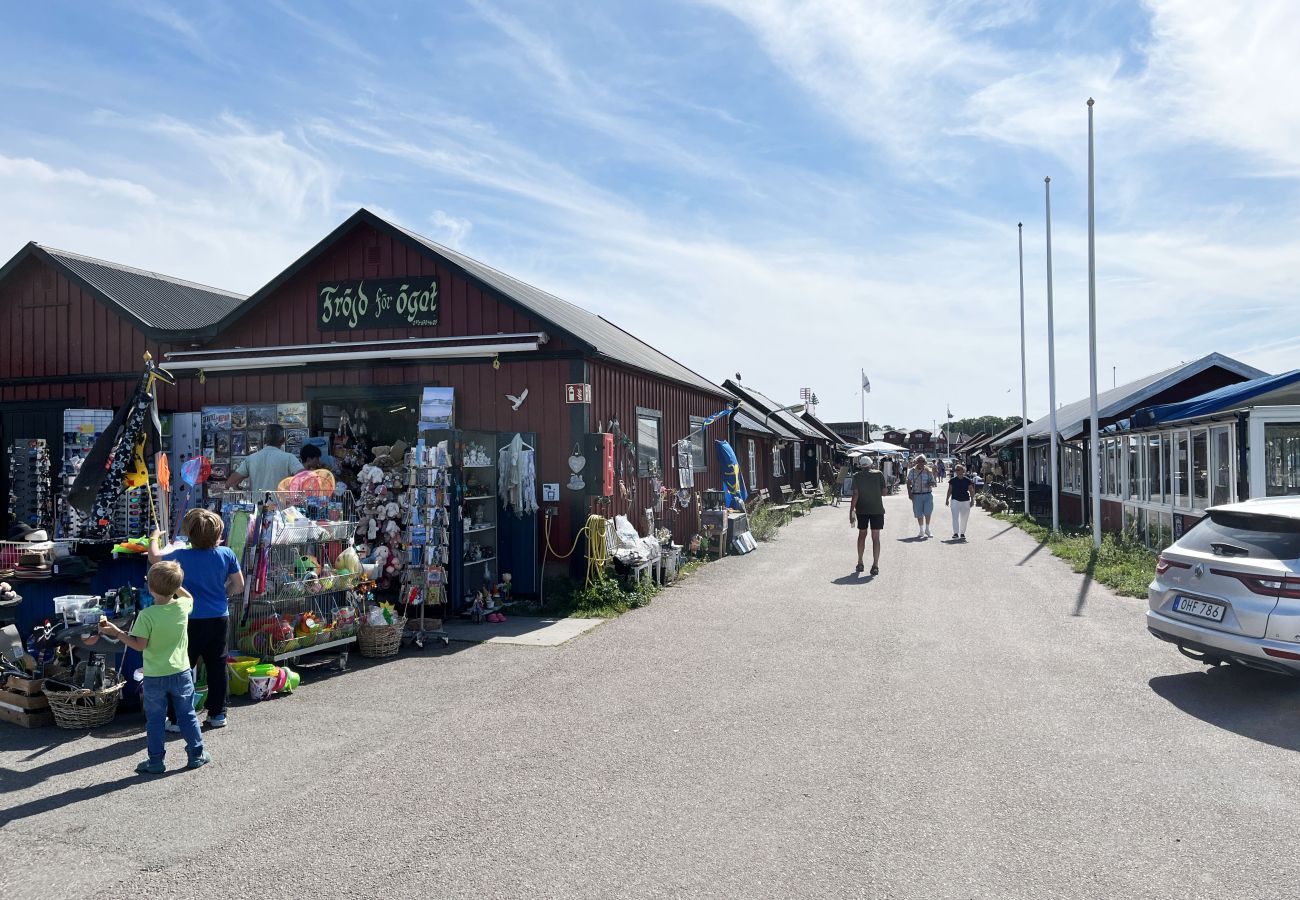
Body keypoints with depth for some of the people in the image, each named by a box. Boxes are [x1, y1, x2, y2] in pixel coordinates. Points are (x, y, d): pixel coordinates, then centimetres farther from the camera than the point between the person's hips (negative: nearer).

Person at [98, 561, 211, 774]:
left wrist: (116, 633, -10)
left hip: (154, 677, -3)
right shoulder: (183, 606, -8)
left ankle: (156, 762, 18)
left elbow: (139, 645, -16)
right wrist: (173, 584, 15)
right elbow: (189, 597, 17)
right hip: (181, 673, 3)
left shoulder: (146, 615, -19)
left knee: (155, 719, 11)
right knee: (187, 715, 15)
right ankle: (196, 754, 21)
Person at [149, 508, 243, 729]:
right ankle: (218, 714, 20)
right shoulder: (227, 554, -4)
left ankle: (178, 719, 10)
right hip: (220, 618, 4)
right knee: (217, 667, 12)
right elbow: (238, 585, 4)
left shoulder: (182, 556, -12)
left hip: (192, 621, -3)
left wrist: (154, 538, 26)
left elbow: (154, 557, 8)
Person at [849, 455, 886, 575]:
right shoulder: (879, 474, -1)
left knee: (862, 535, 16)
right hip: (877, 509, 0)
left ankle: (860, 563, 16)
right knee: (875, 537, 3)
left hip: (861, 509, 1)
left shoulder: (857, 476, -3)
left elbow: (855, 494, -8)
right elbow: (884, 493, 1)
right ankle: (875, 566, -2)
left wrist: (851, 511, -5)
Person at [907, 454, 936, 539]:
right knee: (919, 514, 5)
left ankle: (927, 530, 14)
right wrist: (909, 493, -6)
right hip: (916, 495, 0)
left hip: (928, 494, 0)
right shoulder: (912, 471, 4)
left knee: (928, 512, -8)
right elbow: (909, 483, 5)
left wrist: (930, 484, -14)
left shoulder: (928, 471, 5)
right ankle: (921, 531, 20)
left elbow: (933, 482, 9)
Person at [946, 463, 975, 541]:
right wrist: (947, 499, 7)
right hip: (955, 500, -1)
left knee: (964, 518, 8)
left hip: (965, 501, 1)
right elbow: (949, 490, 8)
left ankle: (962, 533, 21)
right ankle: (955, 533, -15)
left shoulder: (967, 480, 1)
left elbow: (971, 491, 5)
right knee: (955, 517, -12)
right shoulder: (953, 480, 1)